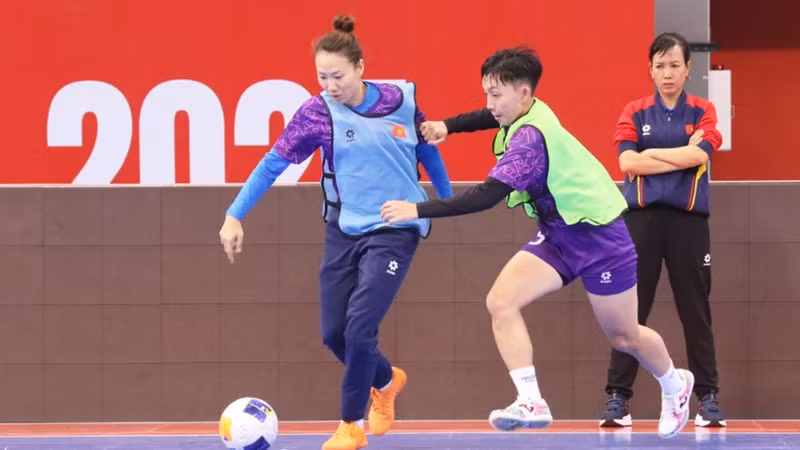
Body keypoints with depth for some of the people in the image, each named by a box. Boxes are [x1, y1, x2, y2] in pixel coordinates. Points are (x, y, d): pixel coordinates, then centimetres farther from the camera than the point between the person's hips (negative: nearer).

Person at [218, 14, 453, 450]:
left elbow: (428, 151, 11)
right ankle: (386, 381, 35)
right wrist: (235, 215, -13)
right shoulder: (317, 112, -9)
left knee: (359, 328, -14)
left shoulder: (401, 101, -7)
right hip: (343, 231, 2)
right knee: (334, 332, 4)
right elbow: (273, 163, -7)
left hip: (394, 230, -2)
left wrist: (447, 202, 20)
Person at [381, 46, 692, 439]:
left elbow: (488, 195, -37)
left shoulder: (530, 138, -29)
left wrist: (418, 210, -38)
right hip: (557, 235, 8)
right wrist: (447, 125, 8)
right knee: (501, 301, -15)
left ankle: (675, 385, 40)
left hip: (597, 235, -8)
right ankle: (531, 402, -17)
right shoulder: (528, 113, -3)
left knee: (623, 337, 9)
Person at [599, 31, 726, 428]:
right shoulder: (634, 112, 6)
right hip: (642, 217, 0)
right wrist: (683, 155, -9)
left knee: (695, 310, 3)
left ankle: (707, 398, 8)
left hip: (689, 220, 0)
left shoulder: (702, 112, 6)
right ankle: (617, 396, 3)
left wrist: (651, 154, -9)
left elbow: (699, 154, -12)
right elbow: (627, 162, -9)